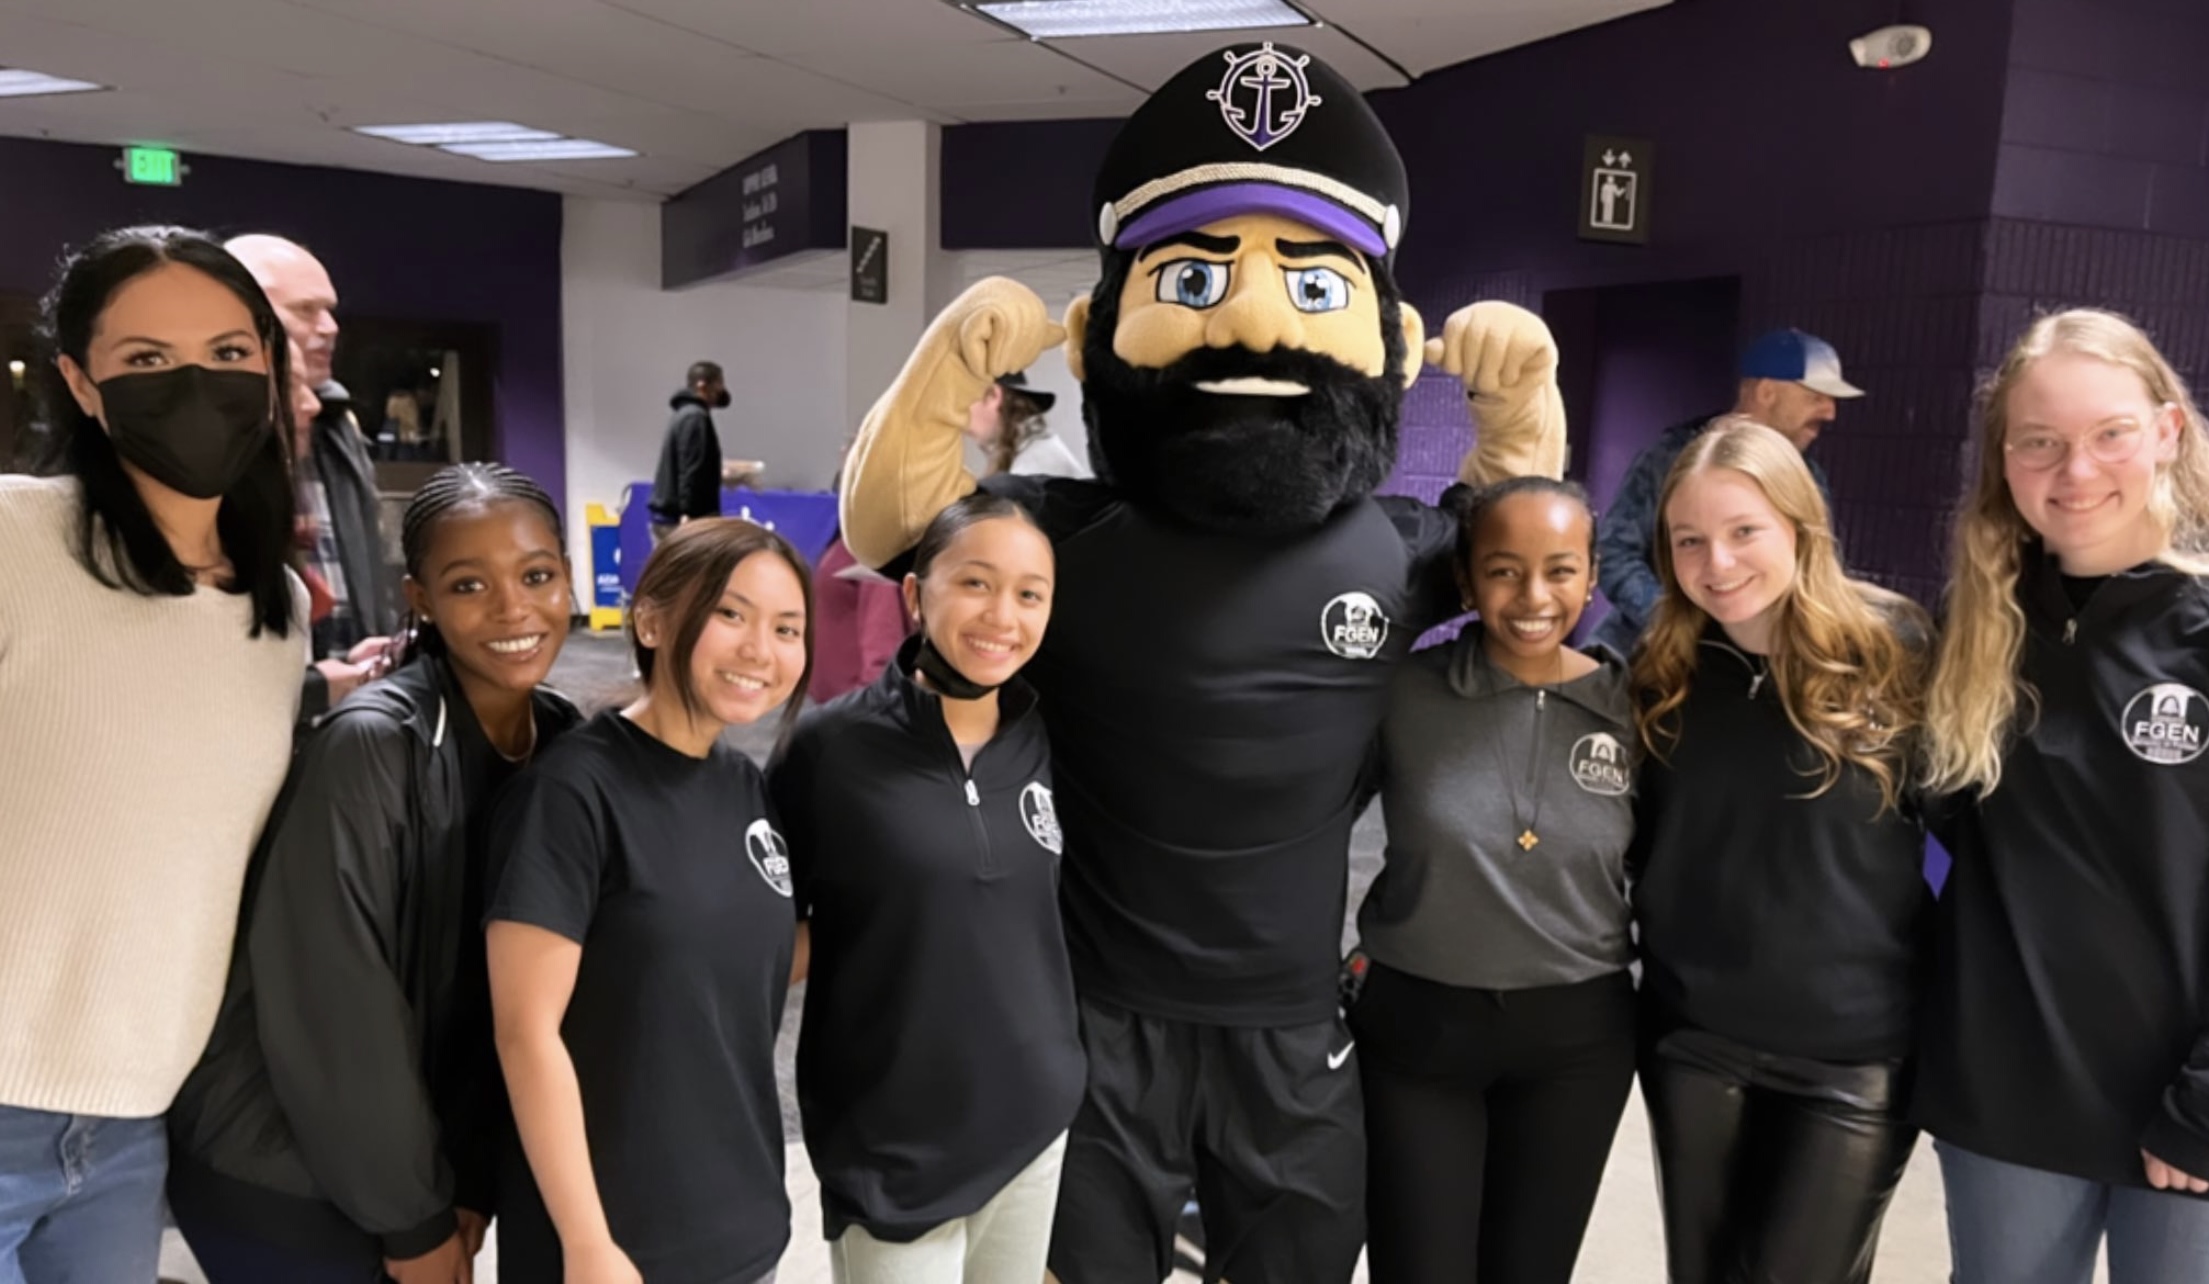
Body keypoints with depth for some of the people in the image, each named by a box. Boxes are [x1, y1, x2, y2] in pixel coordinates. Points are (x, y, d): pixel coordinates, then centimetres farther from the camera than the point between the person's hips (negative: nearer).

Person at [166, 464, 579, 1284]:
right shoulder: (370, 746, -22)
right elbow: (335, 1015, -20)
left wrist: (473, 1183, 0)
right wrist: (411, 1217, -13)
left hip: (424, 1165, 6)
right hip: (282, 1180, -5)